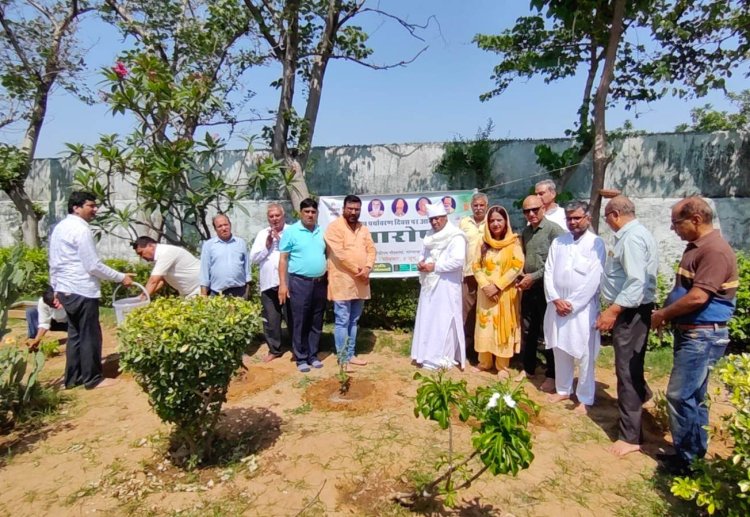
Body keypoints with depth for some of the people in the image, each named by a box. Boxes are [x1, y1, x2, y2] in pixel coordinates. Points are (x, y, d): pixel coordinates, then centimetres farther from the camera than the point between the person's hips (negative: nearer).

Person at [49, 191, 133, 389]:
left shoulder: (59, 227, 13)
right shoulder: (81, 230, -16)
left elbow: (54, 263, 18)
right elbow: (93, 266, -18)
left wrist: (55, 288, 24)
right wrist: (121, 277, -11)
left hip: (65, 290, 10)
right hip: (82, 291, -9)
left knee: (75, 334, 17)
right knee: (90, 335, 1)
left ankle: (72, 378, 24)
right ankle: (93, 378, 11)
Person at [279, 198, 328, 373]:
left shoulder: (322, 232, 9)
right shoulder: (291, 231, -3)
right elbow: (283, 259, -4)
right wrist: (283, 284, -10)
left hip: (320, 283, 5)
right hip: (299, 282, -4)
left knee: (316, 322, 11)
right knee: (300, 322, 2)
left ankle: (313, 355, 23)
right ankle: (301, 358, 14)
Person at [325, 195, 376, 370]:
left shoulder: (363, 229, 14)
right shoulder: (335, 227, -8)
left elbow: (371, 249, 7)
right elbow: (339, 253, -18)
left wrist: (367, 268, -11)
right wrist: (357, 270, -16)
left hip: (360, 282, 7)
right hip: (342, 281, -7)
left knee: (353, 320, 14)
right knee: (342, 321, -2)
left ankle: (350, 354, 24)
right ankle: (343, 359, 6)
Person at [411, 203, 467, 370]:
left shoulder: (456, 236, -9)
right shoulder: (429, 236, 16)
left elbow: (458, 261, -20)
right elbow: (422, 255, 21)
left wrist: (434, 266, -16)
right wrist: (421, 264, -3)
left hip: (446, 286, -8)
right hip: (429, 285, 8)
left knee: (443, 321, -3)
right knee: (427, 320, 11)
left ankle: (442, 358, 6)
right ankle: (427, 355, 21)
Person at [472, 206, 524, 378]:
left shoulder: (513, 242, -4)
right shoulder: (483, 242, 6)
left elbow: (518, 266, -12)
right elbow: (476, 266, 3)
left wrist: (498, 285, -16)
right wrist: (485, 285, -12)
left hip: (505, 292, -3)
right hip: (486, 292, 3)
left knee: (503, 326, 3)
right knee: (485, 326, 8)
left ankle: (502, 366, 15)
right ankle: (485, 362, 23)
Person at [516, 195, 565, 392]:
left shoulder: (554, 230, -11)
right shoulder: (525, 232, 11)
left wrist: (534, 276, -15)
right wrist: (520, 276, 3)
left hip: (547, 287, -6)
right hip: (528, 287, 7)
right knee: (527, 331, 14)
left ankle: (551, 375, 17)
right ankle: (528, 368, 29)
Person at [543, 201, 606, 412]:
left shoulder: (596, 243, -7)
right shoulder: (558, 242, 7)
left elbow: (593, 280, -13)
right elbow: (548, 272, 4)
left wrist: (572, 304, -13)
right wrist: (556, 299, -8)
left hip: (582, 308, -4)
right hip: (557, 305, 5)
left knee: (583, 356, 3)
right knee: (560, 351, 14)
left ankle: (584, 398, 18)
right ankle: (563, 390, 31)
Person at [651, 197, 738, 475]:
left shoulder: (715, 250, -19)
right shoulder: (695, 246, 12)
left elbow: (697, 297, -25)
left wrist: (663, 314, -12)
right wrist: (666, 313, 7)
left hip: (703, 336, -10)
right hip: (689, 332, 10)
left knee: (680, 396, -4)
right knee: (693, 396, 17)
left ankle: (687, 459, 11)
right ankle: (696, 451, 30)